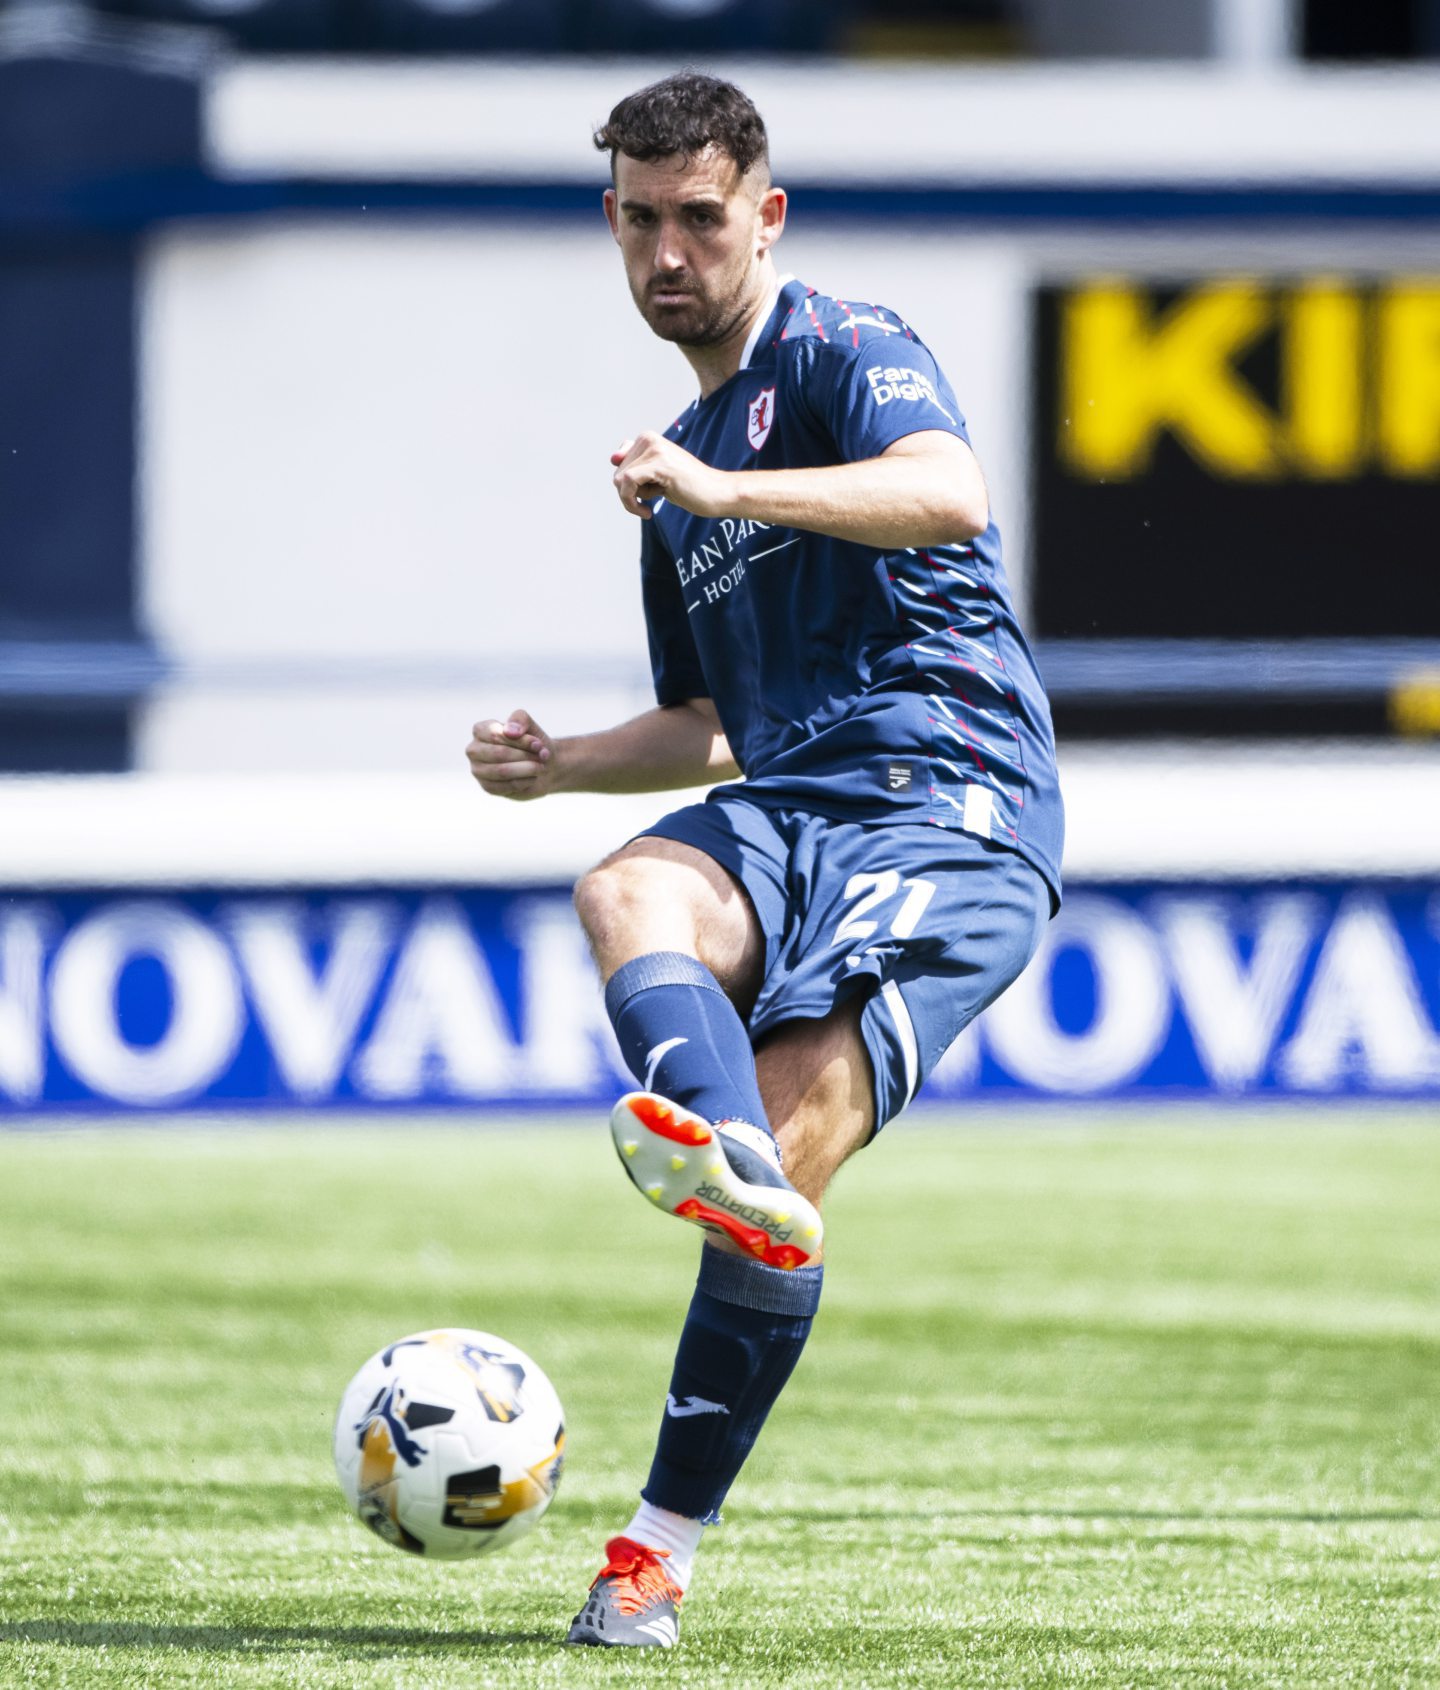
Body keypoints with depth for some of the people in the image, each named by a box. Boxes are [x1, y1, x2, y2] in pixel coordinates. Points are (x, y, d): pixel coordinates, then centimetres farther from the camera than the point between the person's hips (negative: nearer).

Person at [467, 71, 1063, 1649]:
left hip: (952, 808, -7)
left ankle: (660, 1549, -21)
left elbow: (950, 494, -20)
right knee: (626, 893, -30)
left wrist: (722, 491, -27)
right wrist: (558, 762, 17)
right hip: (789, 809, 7)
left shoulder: (846, 350, 3)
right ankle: (716, 1138, -57)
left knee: (784, 1152, -23)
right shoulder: (681, 460, 28)